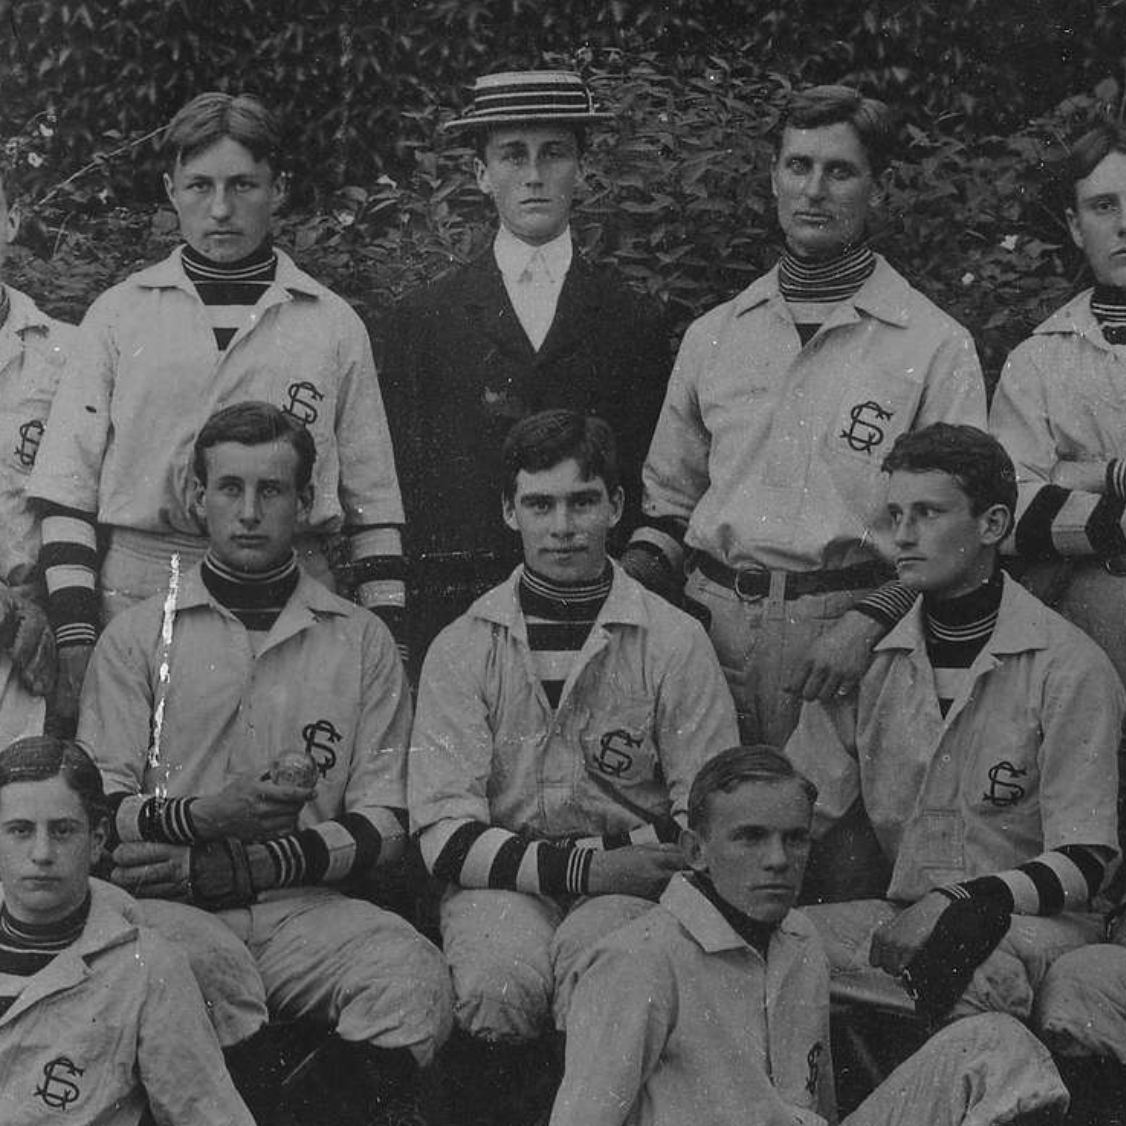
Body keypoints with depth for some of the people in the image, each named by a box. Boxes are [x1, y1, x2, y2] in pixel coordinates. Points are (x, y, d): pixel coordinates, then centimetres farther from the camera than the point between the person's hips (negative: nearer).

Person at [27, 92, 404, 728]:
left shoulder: (334, 325, 11)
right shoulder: (119, 314, 10)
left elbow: (373, 502, 12)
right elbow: (67, 487, 7)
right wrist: (76, 633, -3)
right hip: (137, 597, 0)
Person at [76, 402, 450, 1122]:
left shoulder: (362, 642, 13)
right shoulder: (138, 637, 11)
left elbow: (384, 825, 7)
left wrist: (246, 865, -8)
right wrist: (209, 815, -17)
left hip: (306, 905, 1)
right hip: (169, 904, -1)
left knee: (414, 978, -29)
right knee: (204, 964, -36)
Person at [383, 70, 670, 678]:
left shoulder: (637, 321, 9)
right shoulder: (421, 320, 9)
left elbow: (657, 484, 9)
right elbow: (400, 475, 7)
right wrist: (396, 614, 0)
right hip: (454, 602, 0)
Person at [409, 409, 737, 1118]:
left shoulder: (675, 642, 4)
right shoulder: (463, 648, 5)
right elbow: (445, 834, -3)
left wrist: (604, 857, -13)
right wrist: (582, 867, -16)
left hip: (629, 884, 0)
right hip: (502, 882, 1)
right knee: (502, 984, -34)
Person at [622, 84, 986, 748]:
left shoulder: (937, 346, 0)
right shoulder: (712, 337, 15)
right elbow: (669, 501, 22)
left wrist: (868, 621, -18)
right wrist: (626, 585, 3)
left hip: (844, 626, -3)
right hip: (709, 623, 3)